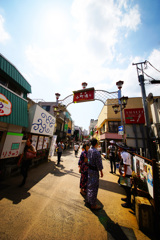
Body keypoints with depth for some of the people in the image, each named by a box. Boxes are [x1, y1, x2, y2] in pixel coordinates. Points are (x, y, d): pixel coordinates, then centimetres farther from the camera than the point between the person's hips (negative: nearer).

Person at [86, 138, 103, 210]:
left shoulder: (89, 150, -1)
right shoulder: (96, 152, -25)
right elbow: (99, 163, -19)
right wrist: (101, 172, -7)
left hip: (89, 169, 8)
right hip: (94, 171, -8)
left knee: (89, 185, 23)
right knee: (94, 187, 10)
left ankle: (88, 199, 43)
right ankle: (93, 204, 27)